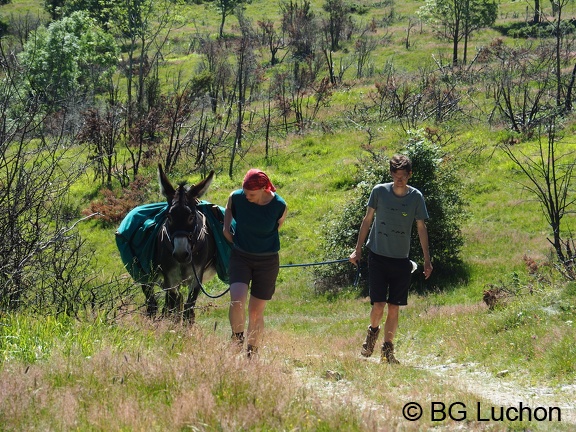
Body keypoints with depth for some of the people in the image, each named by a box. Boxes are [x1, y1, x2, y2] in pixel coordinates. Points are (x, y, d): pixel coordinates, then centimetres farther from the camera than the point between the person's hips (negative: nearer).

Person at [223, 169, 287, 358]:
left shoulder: (279, 206, -14)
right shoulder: (236, 198, -11)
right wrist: (226, 226, 3)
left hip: (267, 262, -1)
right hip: (240, 257, 1)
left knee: (256, 312, 4)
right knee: (236, 301, -20)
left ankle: (252, 353, 18)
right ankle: (237, 340, 4)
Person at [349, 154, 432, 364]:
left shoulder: (416, 197, -3)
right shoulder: (379, 191, -5)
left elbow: (421, 228, 5)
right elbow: (367, 220, 6)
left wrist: (427, 259, 3)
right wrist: (358, 249, 6)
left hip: (401, 260, 1)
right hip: (377, 256, -1)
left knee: (394, 308, 3)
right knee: (378, 306, -8)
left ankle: (387, 349, 17)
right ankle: (373, 331, 24)